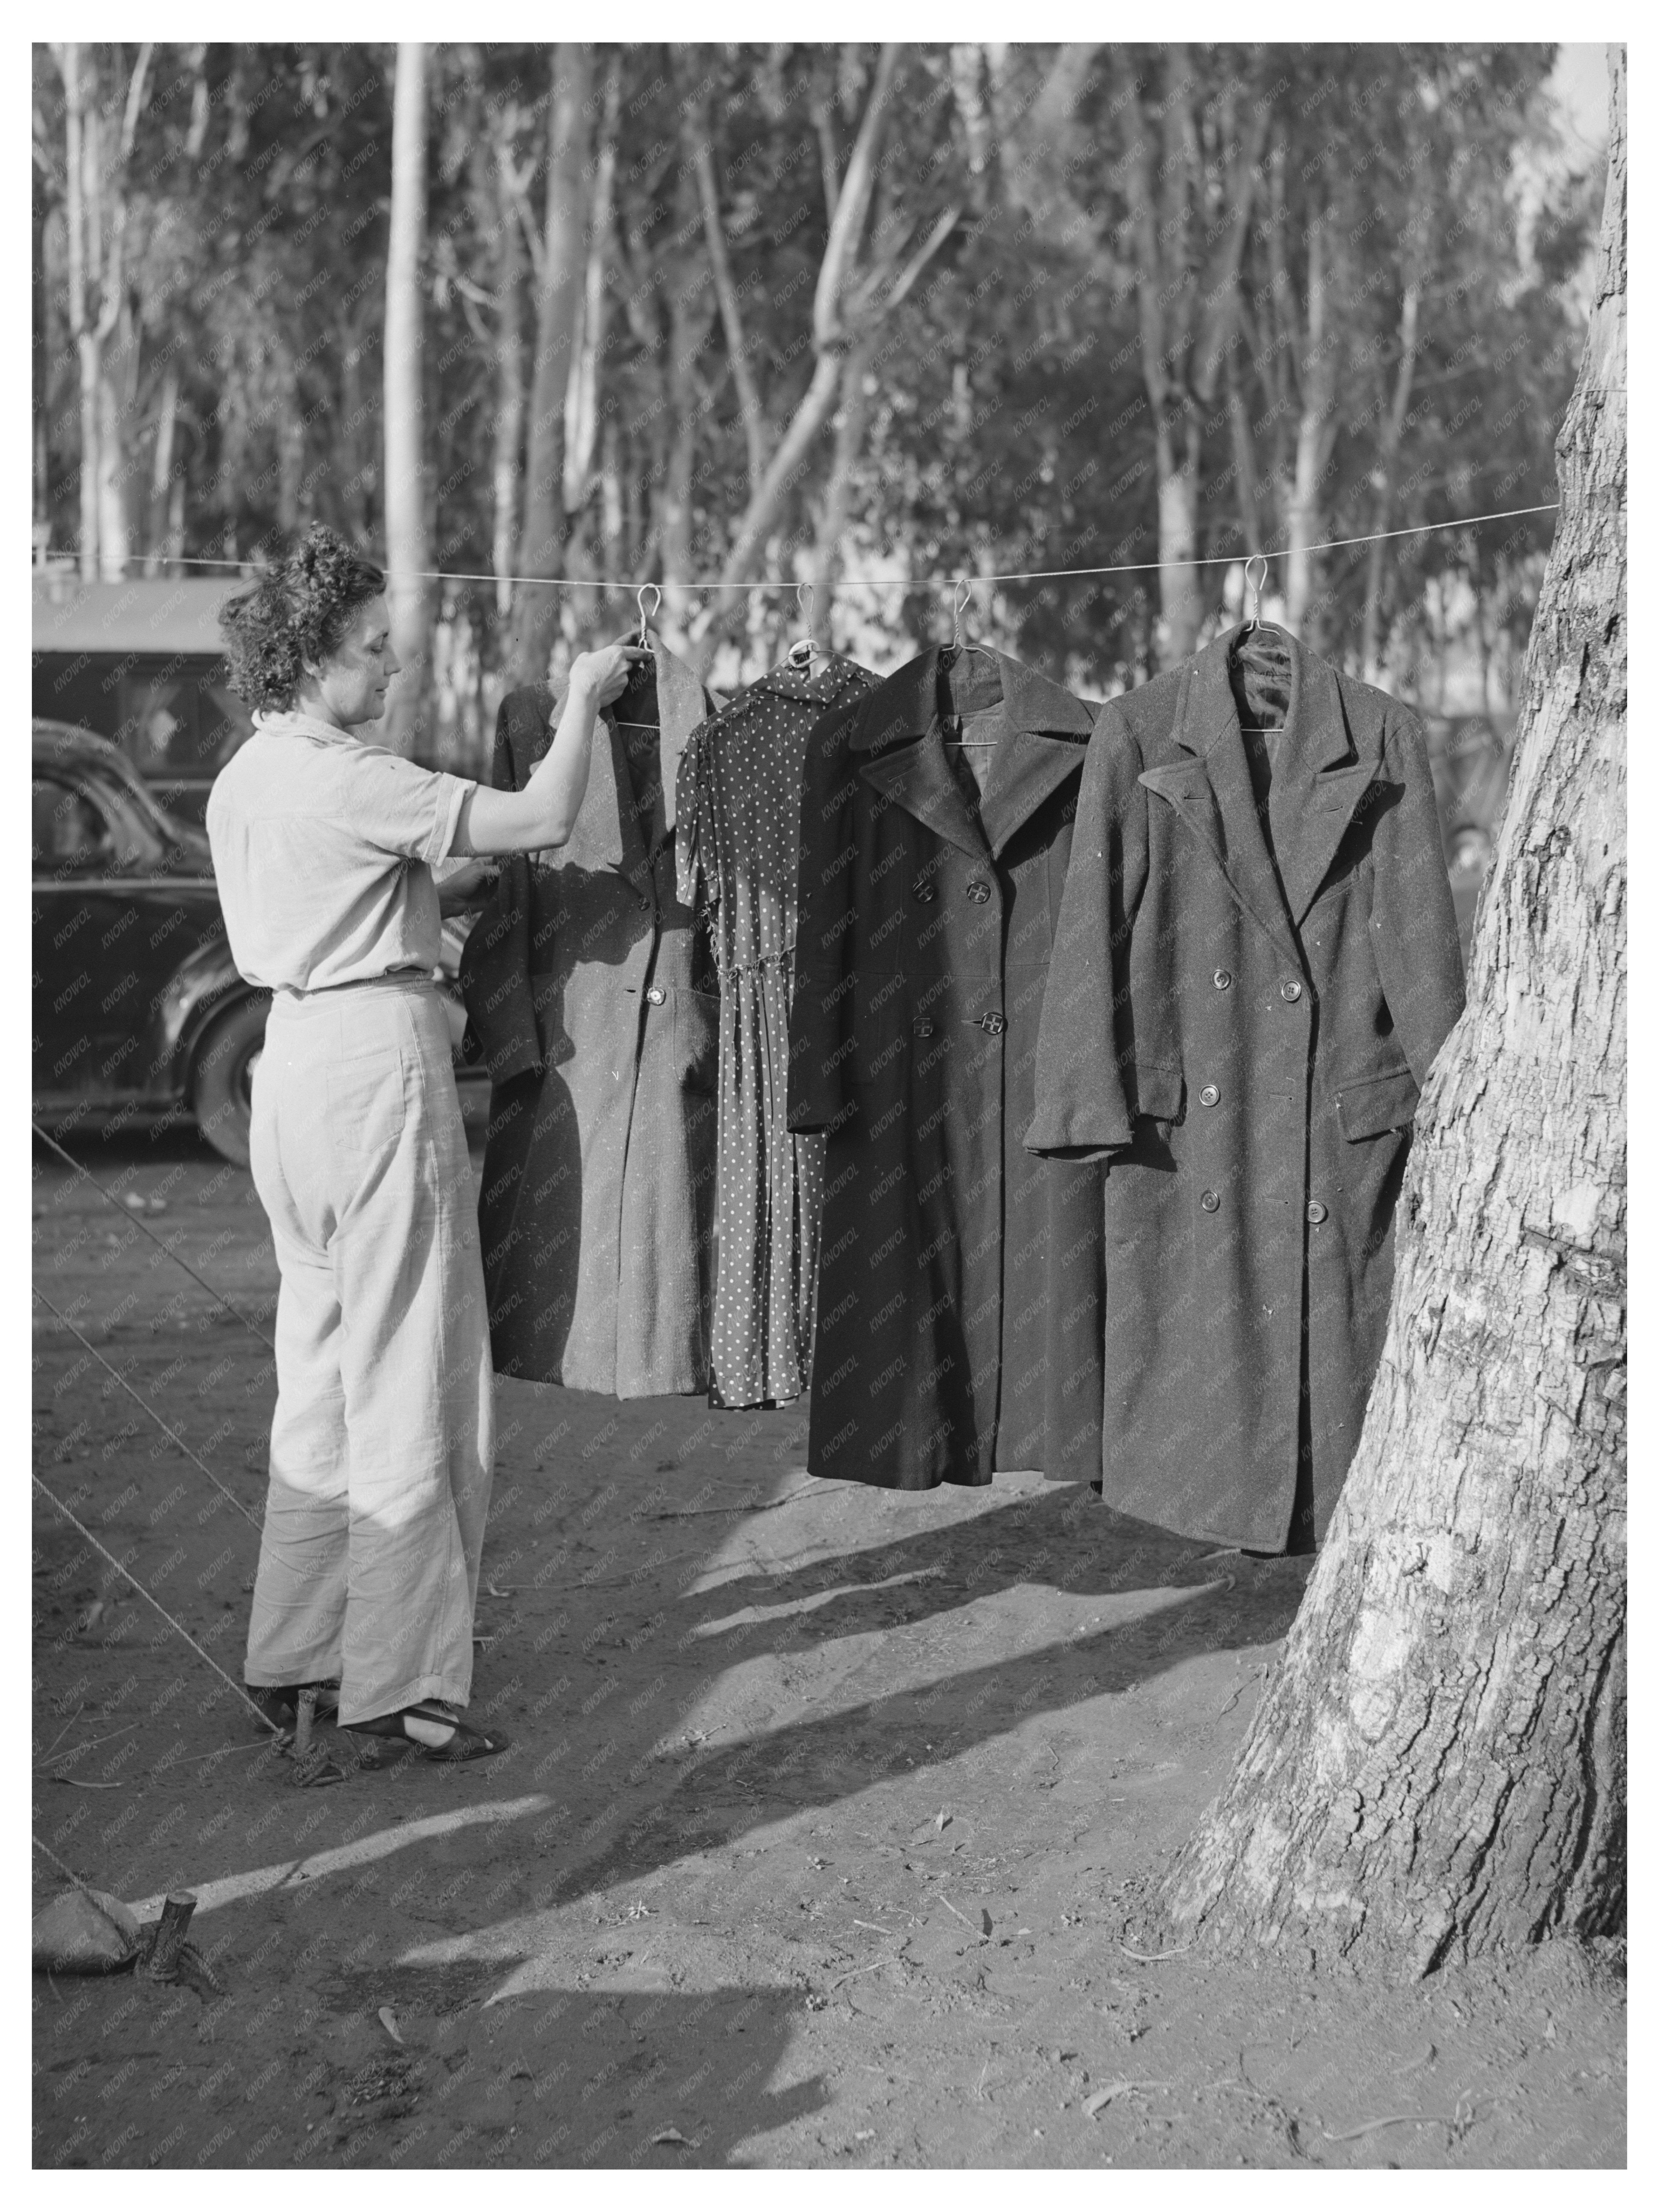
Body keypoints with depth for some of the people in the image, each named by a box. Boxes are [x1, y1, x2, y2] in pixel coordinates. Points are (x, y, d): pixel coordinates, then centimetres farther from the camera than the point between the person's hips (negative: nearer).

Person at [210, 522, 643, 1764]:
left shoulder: (244, 779, 11)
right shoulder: (349, 780, -16)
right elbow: (543, 820, -20)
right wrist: (583, 696, -5)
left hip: (294, 1053, 9)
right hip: (380, 1059, -9)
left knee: (321, 1371, 16)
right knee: (409, 1380, -2)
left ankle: (292, 1662, 23)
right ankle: (398, 1691, 3)